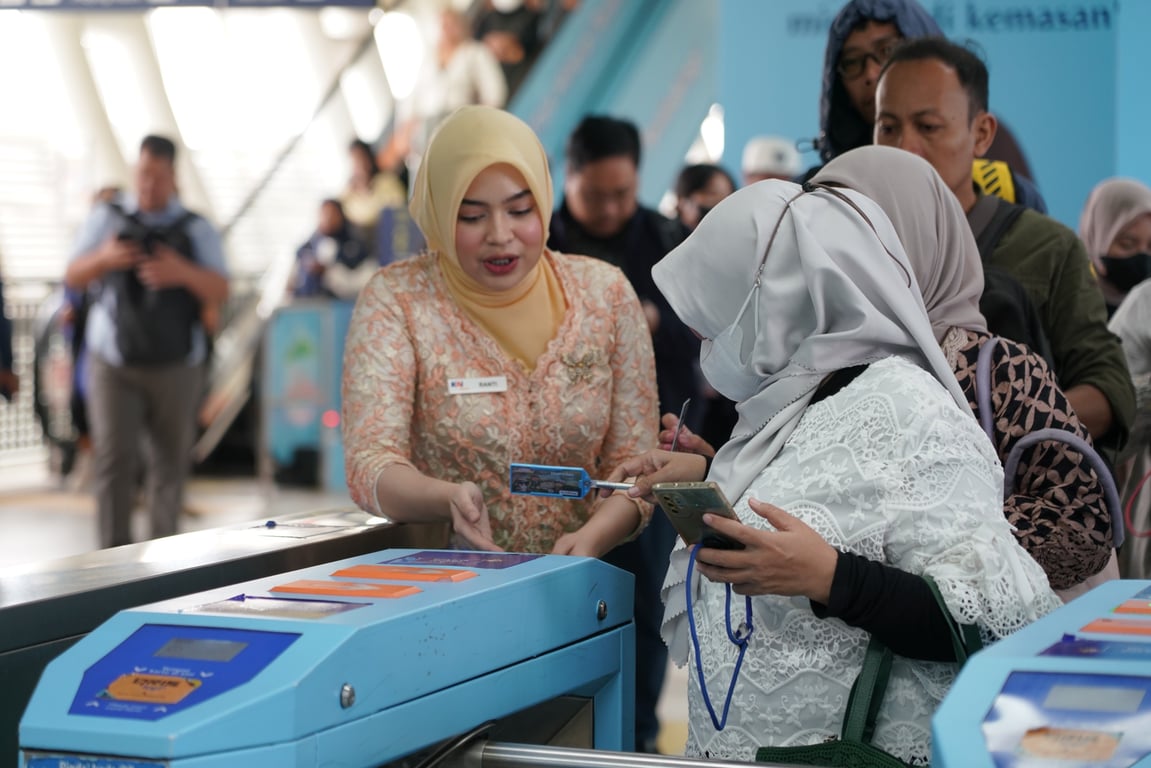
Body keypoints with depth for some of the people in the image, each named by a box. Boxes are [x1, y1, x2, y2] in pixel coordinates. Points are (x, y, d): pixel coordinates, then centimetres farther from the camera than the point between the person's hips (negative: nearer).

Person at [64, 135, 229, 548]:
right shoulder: (107, 219, 9)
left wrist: (183, 273, -21)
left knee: (170, 460, 3)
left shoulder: (196, 229, 7)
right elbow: (73, 278, 6)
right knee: (113, 457, -9)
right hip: (113, 363, 0)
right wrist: (103, 259, -15)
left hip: (175, 367, 1)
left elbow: (220, 292, -1)